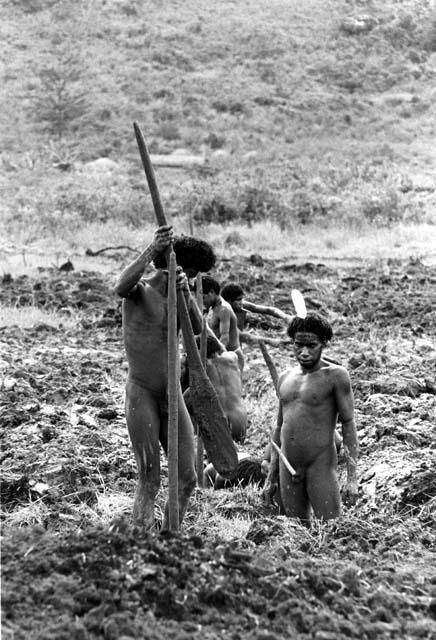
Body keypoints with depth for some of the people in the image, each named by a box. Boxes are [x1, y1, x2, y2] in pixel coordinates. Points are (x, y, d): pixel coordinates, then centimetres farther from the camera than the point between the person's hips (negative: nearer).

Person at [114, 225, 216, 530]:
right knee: (150, 480, -7)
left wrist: (186, 294, -21)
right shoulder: (140, 290, -6)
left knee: (187, 479, 4)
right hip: (141, 394, -6)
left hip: (173, 395, 6)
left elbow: (197, 329, -5)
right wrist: (152, 250, -36)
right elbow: (121, 288, -31)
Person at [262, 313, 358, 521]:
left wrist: (352, 477, -15)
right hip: (288, 467, 5)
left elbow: (348, 424, -8)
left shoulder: (335, 375, -5)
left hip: (321, 465, -5)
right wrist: (271, 478, 16)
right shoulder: (285, 378, 12)